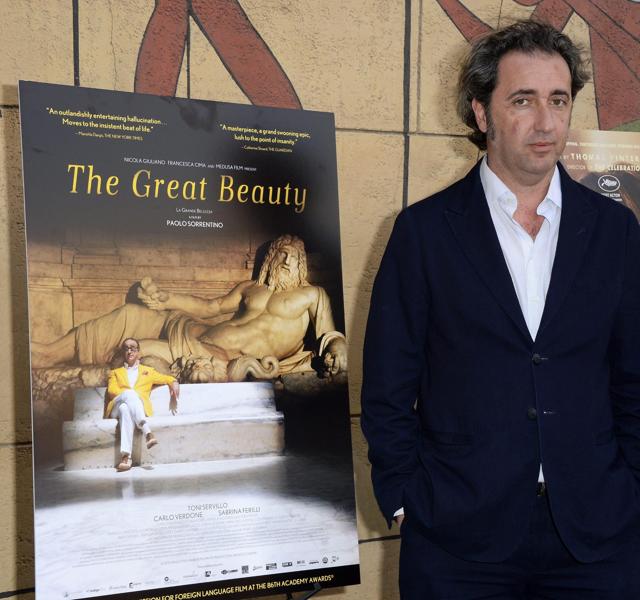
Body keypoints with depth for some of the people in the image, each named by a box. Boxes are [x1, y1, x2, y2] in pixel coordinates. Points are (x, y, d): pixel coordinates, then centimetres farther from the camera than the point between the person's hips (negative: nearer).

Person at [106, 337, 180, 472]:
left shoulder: (148, 371, 33)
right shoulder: (115, 373, 30)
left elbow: (169, 379, 33)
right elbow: (111, 390, 10)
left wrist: (174, 384, 7)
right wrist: (128, 393, -9)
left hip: (140, 408, 0)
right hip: (116, 408, 0)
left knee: (126, 409, -41)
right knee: (129, 393, -39)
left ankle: (125, 456, -59)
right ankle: (147, 432, -56)